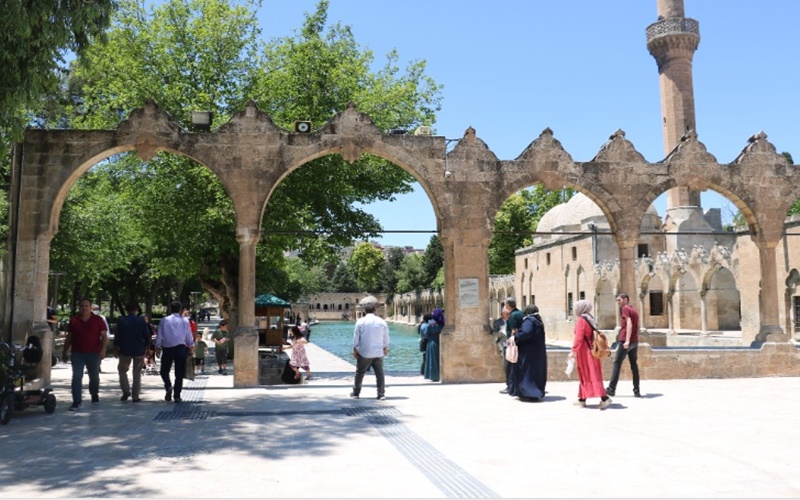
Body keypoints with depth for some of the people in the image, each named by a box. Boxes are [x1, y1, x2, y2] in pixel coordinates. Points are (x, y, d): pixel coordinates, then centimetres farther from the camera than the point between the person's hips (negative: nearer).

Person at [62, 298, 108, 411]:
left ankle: (95, 395, 37)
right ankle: (76, 402, -8)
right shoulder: (74, 321, 5)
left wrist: (103, 349, -14)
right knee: (76, 377, -8)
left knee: (94, 376, 14)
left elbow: (104, 336, -3)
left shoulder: (98, 320, -1)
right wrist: (65, 352, 10)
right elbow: (68, 338, 11)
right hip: (77, 354, 1)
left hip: (94, 354, -1)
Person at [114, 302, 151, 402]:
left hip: (125, 351, -1)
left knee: (122, 370, 17)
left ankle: (126, 390, 2)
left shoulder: (121, 321, -6)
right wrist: (146, 347, 11)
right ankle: (135, 396, 9)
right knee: (137, 373, 9)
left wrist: (116, 349, 6)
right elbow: (147, 337, -2)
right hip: (139, 351, 1)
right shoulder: (141, 321, -4)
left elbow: (117, 336, -5)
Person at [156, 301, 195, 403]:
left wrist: (157, 347, 14)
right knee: (179, 373, 7)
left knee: (164, 371, 13)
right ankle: (177, 396, 5)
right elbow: (189, 336, 5)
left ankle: (168, 386, -14)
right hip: (181, 348, 1)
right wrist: (191, 346, 19)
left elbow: (159, 335, 3)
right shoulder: (185, 321, 1)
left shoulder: (164, 320, 0)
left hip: (167, 348, 0)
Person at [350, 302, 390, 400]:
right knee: (379, 373, 6)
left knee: (359, 373, 13)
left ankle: (356, 392, 22)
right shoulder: (382, 322, 1)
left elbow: (356, 337, -1)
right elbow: (386, 338, 8)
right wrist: (385, 348, 23)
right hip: (378, 353, 1)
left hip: (364, 353, -1)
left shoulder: (360, 321, -4)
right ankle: (381, 395, 4)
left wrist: (355, 350, 9)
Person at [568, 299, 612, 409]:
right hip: (591, 350, 9)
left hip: (584, 352, -9)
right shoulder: (590, 319, 11)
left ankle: (604, 398, -13)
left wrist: (573, 351, -22)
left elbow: (579, 338, -22)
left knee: (590, 376, -6)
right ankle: (582, 399, 20)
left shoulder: (581, 320, -14)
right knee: (585, 375, 14)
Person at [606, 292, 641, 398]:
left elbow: (629, 324, -20)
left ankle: (611, 389, 0)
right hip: (635, 341, 8)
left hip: (625, 341, -8)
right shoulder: (634, 311, 18)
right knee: (634, 365, 8)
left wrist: (627, 340, -27)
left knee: (617, 363, -2)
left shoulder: (626, 309, -8)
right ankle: (636, 391, 5)